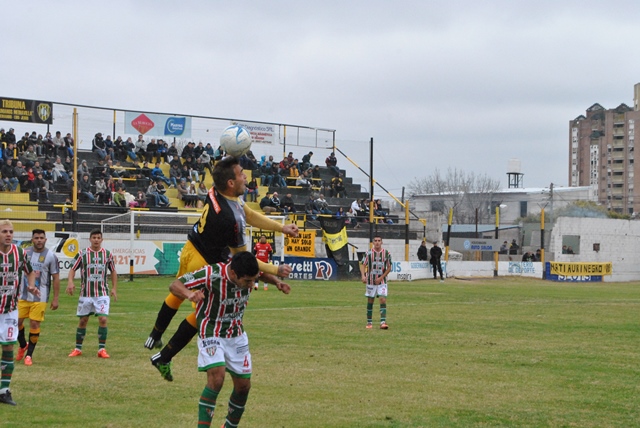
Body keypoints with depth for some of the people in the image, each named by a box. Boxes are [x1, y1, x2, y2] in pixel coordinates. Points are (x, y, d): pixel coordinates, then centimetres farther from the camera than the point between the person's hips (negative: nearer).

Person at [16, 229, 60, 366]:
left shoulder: (50, 256, -5)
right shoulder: (24, 253, 3)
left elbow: (56, 278, -2)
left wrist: (55, 298, -5)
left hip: (40, 297, -3)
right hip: (23, 295, 3)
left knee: (34, 324, -5)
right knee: (17, 321, 3)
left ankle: (29, 355, 9)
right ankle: (23, 345, 31)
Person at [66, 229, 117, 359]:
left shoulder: (107, 254, 3)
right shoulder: (82, 254, -1)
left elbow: (113, 271, 14)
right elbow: (73, 269, 2)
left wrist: (114, 288, 7)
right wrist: (70, 281, -17)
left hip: (102, 294, 0)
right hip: (86, 293, 0)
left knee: (103, 319, -13)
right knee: (83, 320, 6)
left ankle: (101, 349, -4)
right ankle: (78, 349, 20)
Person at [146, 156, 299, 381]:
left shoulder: (216, 191, -12)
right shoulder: (229, 218, -37)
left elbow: (249, 214, 3)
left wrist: (281, 227, 0)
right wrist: (274, 271, -16)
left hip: (190, 250, 9)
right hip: (205, 262, -9)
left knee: (179, 293, 31)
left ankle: (155, 336, 51)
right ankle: (164, 358, 16)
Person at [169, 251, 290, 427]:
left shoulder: (248, 273, -14)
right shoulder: (211, 274, -30)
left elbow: (265, 272, 13)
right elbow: (175, 285, -29)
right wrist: (189, 294, -49)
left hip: (237, 335, 6)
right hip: (211, 334, -5)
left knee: (243, 385, 8)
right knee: (216, 378, -26)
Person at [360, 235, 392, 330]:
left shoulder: (386, 253, 0)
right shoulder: (368, 253, -1)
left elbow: (389, 268, 4)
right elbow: (363, 265, -1)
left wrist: (381, 278, -7)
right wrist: (363, 275, -19)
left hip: (382, 282, 0)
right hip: (370, 281, 0)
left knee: (383, 300, -13)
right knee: (370, 301, 6)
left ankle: (383, 322, -16)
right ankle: (369, 322, 18)